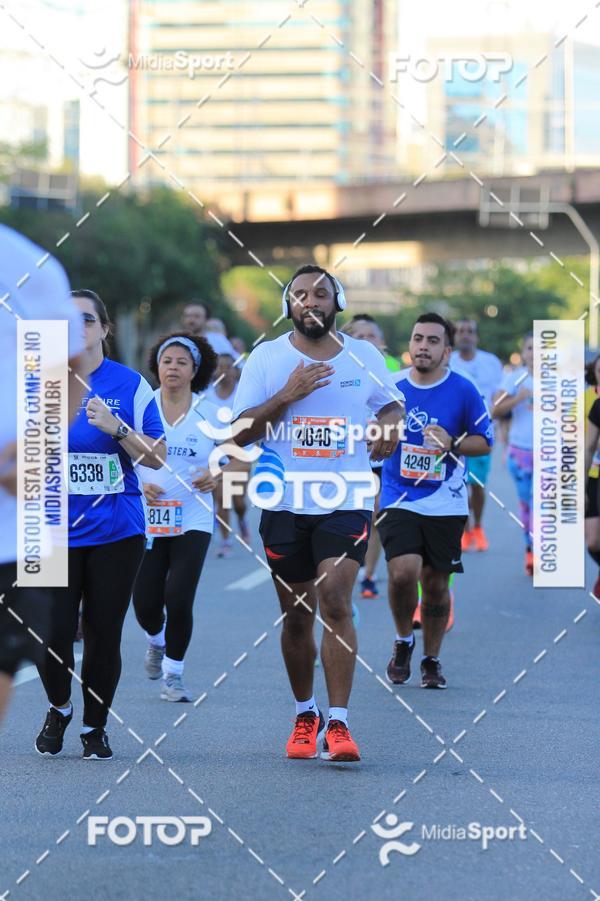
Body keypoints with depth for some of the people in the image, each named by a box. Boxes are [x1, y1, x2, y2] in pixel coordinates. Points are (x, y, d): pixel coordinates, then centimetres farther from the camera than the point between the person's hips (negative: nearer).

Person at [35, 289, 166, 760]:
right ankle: (59, 708, 21)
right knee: (51, 633, -8)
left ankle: (95, 728, 20)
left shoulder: (131, 385, 1)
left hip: (115, 531, 0)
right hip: (54, 528, 0)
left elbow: (157, 457, -1)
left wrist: (116, 427, -15)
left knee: (103, 634, 2)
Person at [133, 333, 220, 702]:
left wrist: (217, 477, -13)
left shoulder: (210, 414, 1)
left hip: (192, 521, -1)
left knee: (179, 600, -11)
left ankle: (173, 673, 10)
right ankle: (157, 641, 37)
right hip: (146, 519, 1)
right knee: (145, 603, 0)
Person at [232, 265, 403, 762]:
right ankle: (305, 715, 26)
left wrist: (391, 424, -1)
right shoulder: (267, 357, 1)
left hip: (346, 500, -1)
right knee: (297, 613, 9)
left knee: (336, 602, -15)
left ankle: (338, 723, -15)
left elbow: (392, 403, 23)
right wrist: (288, 395, -16)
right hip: (285, 500, 1)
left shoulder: (365, 356, 5)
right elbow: (240, 431, -2)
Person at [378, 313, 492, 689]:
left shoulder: (463, 391, -5)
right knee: (403, 572, -19)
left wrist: (451, 443, -16)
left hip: (445, 505, 0)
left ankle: (432, 659, 25)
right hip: (399, 500, 0)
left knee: (436, 584, 6)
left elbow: (485, 442, -1)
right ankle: (404, 640, 8)